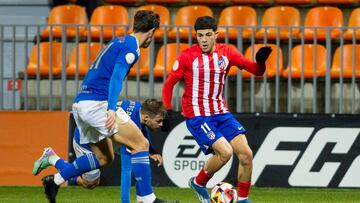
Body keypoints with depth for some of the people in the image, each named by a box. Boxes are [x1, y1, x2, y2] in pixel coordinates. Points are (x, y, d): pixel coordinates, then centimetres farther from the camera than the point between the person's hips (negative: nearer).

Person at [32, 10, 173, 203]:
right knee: (141, 144, -8)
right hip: (96, 103, -10)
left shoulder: (117, 42, 22)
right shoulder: (131, 47, -7)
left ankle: (56, 179, 13)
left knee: (104, 157, 18)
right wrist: (111, 109, -31)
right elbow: (117, 76, -20)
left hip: (80, 103, 10)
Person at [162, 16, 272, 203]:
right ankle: (198, 183, 4)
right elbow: (169, 84, -1)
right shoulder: (188, 56, -8)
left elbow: (256, 70, -2)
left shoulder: (226, 52, 2)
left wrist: (260, 61, -24)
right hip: (196, 116, -5)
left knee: (246, 154, -6)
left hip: (221, 113, 5)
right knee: (225, 152, -22)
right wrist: (167, 111, -11)